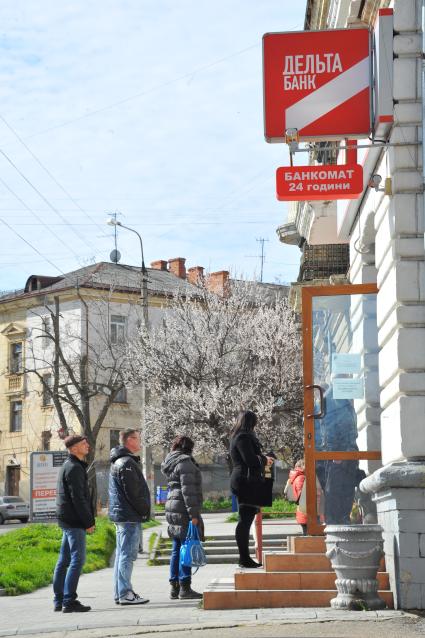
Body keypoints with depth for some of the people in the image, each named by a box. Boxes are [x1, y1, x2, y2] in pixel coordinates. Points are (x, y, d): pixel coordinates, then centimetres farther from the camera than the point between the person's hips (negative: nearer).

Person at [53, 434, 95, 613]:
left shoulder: (68, 466, 19)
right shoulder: (74, 468, -13)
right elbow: (78, 498, -19)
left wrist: (89, 519, 17)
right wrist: (89, 522, -15)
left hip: (66, 519, 10)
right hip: (74, 521, -10)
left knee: (64, 560, 11)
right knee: (77, 560, -10)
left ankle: (59, 600, 15)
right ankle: (69, 601, -13)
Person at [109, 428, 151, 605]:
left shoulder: (118, 462, 19)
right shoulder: (127, 463, -15)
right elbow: (133, 492, -19)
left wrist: (143, 511, 18)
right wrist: (145, 510, -9)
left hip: (121, 515, 11)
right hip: (130, 516, -11)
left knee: (122, 554, 13)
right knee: (127, 554, -9)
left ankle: (120, 593, 17)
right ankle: (125, 593, -8)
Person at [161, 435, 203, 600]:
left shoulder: (171, 463, 19)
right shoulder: (185, 462, -10)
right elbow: (188, 489, -17)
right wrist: (193, 514, -19)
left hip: (172, 508, 9)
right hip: (183, 509, -9)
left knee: (177, 550, 12)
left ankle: (174, 587, 14)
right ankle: (185, 588, -7)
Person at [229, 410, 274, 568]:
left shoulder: (238, 437, 19)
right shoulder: (243, 438, -13)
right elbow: (250, 460, -20)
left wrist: (263, 458, 15)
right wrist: (264, 459, -3)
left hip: (241, 482, 11)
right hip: (245, 481, -11)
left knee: (246, 519, 12)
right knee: (245, 519, -8)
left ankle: (245, 557, 16)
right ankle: (244, 558, -7)